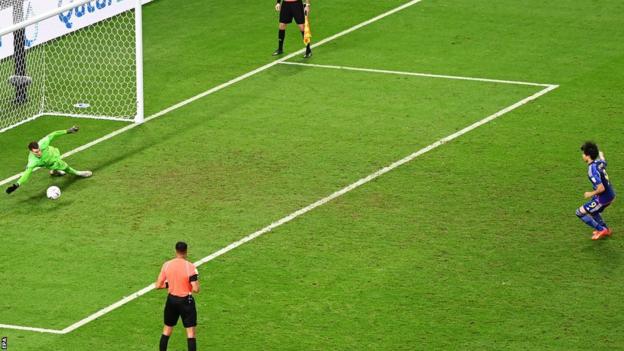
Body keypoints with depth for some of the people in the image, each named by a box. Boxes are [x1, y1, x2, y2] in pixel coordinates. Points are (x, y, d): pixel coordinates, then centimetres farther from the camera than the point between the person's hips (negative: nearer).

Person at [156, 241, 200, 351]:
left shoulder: (166, 265, -5)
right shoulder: (190, 267, -17)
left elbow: (158, 285, -1)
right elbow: (195, 289, -21)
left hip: (171, 299, 4)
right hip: (186, 301, -4)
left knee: (167, 330, 18)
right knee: (191, 333, 1)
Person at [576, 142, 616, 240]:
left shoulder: (592, 170, -29)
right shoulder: (600, 162, -3)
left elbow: (601, 188, -34)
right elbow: (604, 162, 26)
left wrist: (591, 194, -14)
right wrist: (601, 155, 50)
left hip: (603, 198, -9)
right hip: (610, 195, 9)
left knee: (580, 212, 3)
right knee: (592, 211, 33)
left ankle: (601, 230, 10)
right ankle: (606, 229, 40)